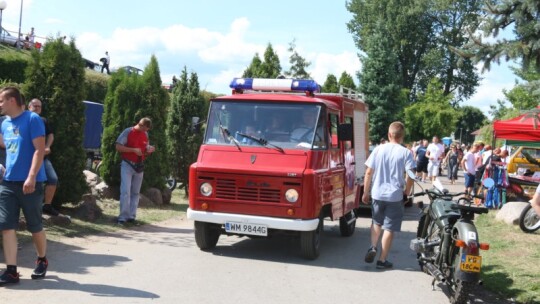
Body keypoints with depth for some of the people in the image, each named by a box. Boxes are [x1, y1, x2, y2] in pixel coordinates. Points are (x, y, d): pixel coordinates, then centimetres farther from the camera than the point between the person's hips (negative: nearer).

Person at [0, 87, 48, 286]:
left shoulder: (32, 119, -9)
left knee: (35, 226, 6)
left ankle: (42, 261, 29)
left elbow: (39, 150, -15)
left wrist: (31, 176, -22)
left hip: (29, 182, -6)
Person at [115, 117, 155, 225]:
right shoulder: (128, 132, -7)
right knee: (125, 191, -11)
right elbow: (118, 147, -11)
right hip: (127, 165, -5)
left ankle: (131, 216, 11)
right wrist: (134, 150, -19)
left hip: (139, 167, 6)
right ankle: (123, 217, -9)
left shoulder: (145, 135, 10)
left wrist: (149, 150, -5)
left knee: (135, 193, 6)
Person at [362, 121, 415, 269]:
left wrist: (366, 192, 8)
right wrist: (406, 191, 4)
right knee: (389, 228, 6)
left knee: (377, 222, 24)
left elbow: (369, 172, -1)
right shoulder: (405, 152, -6)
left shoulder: (378, 149, 0)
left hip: (377, 194, 2)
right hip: (395, 196, -2)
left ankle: (373, 247, 6)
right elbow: (411, 175, -13)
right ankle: (382, 260, 9)